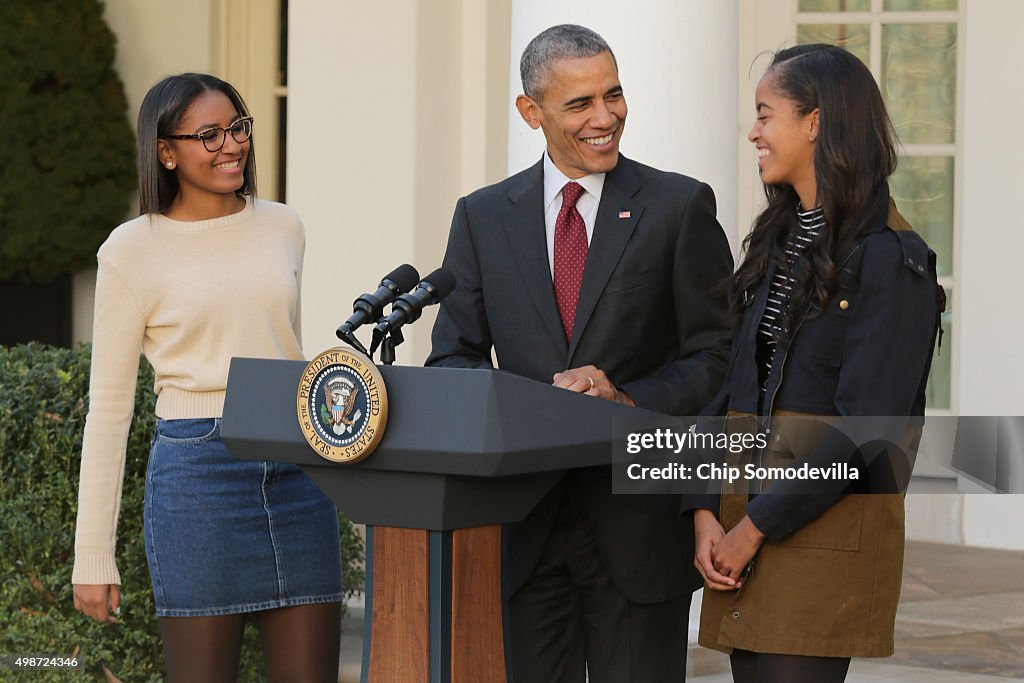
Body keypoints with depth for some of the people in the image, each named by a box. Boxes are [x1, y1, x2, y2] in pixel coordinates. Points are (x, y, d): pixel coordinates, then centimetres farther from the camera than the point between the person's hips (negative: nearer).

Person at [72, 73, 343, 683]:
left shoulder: (283, 229, 11)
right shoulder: (134, 250, -1)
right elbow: (109, 408, 0)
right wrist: (93, 558, -3)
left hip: (297, 470, 4)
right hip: (197, 467, -4)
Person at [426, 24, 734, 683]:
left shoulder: (681, 206, 2)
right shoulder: (483, 217, 9)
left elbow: (718, 356, 0)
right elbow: (454, 357, 8)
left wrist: (630, 401, -17)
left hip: (639, 521, -2)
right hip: (524, 523, 2)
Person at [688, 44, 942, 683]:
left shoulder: (891, 259, -9)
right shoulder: (776, 243, 16)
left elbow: (866, 425, -15)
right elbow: (736, 386, 12)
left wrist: (757, 527, -14)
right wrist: (706, 512, -1)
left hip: (829, 528, -7)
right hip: (743, 522, 7)